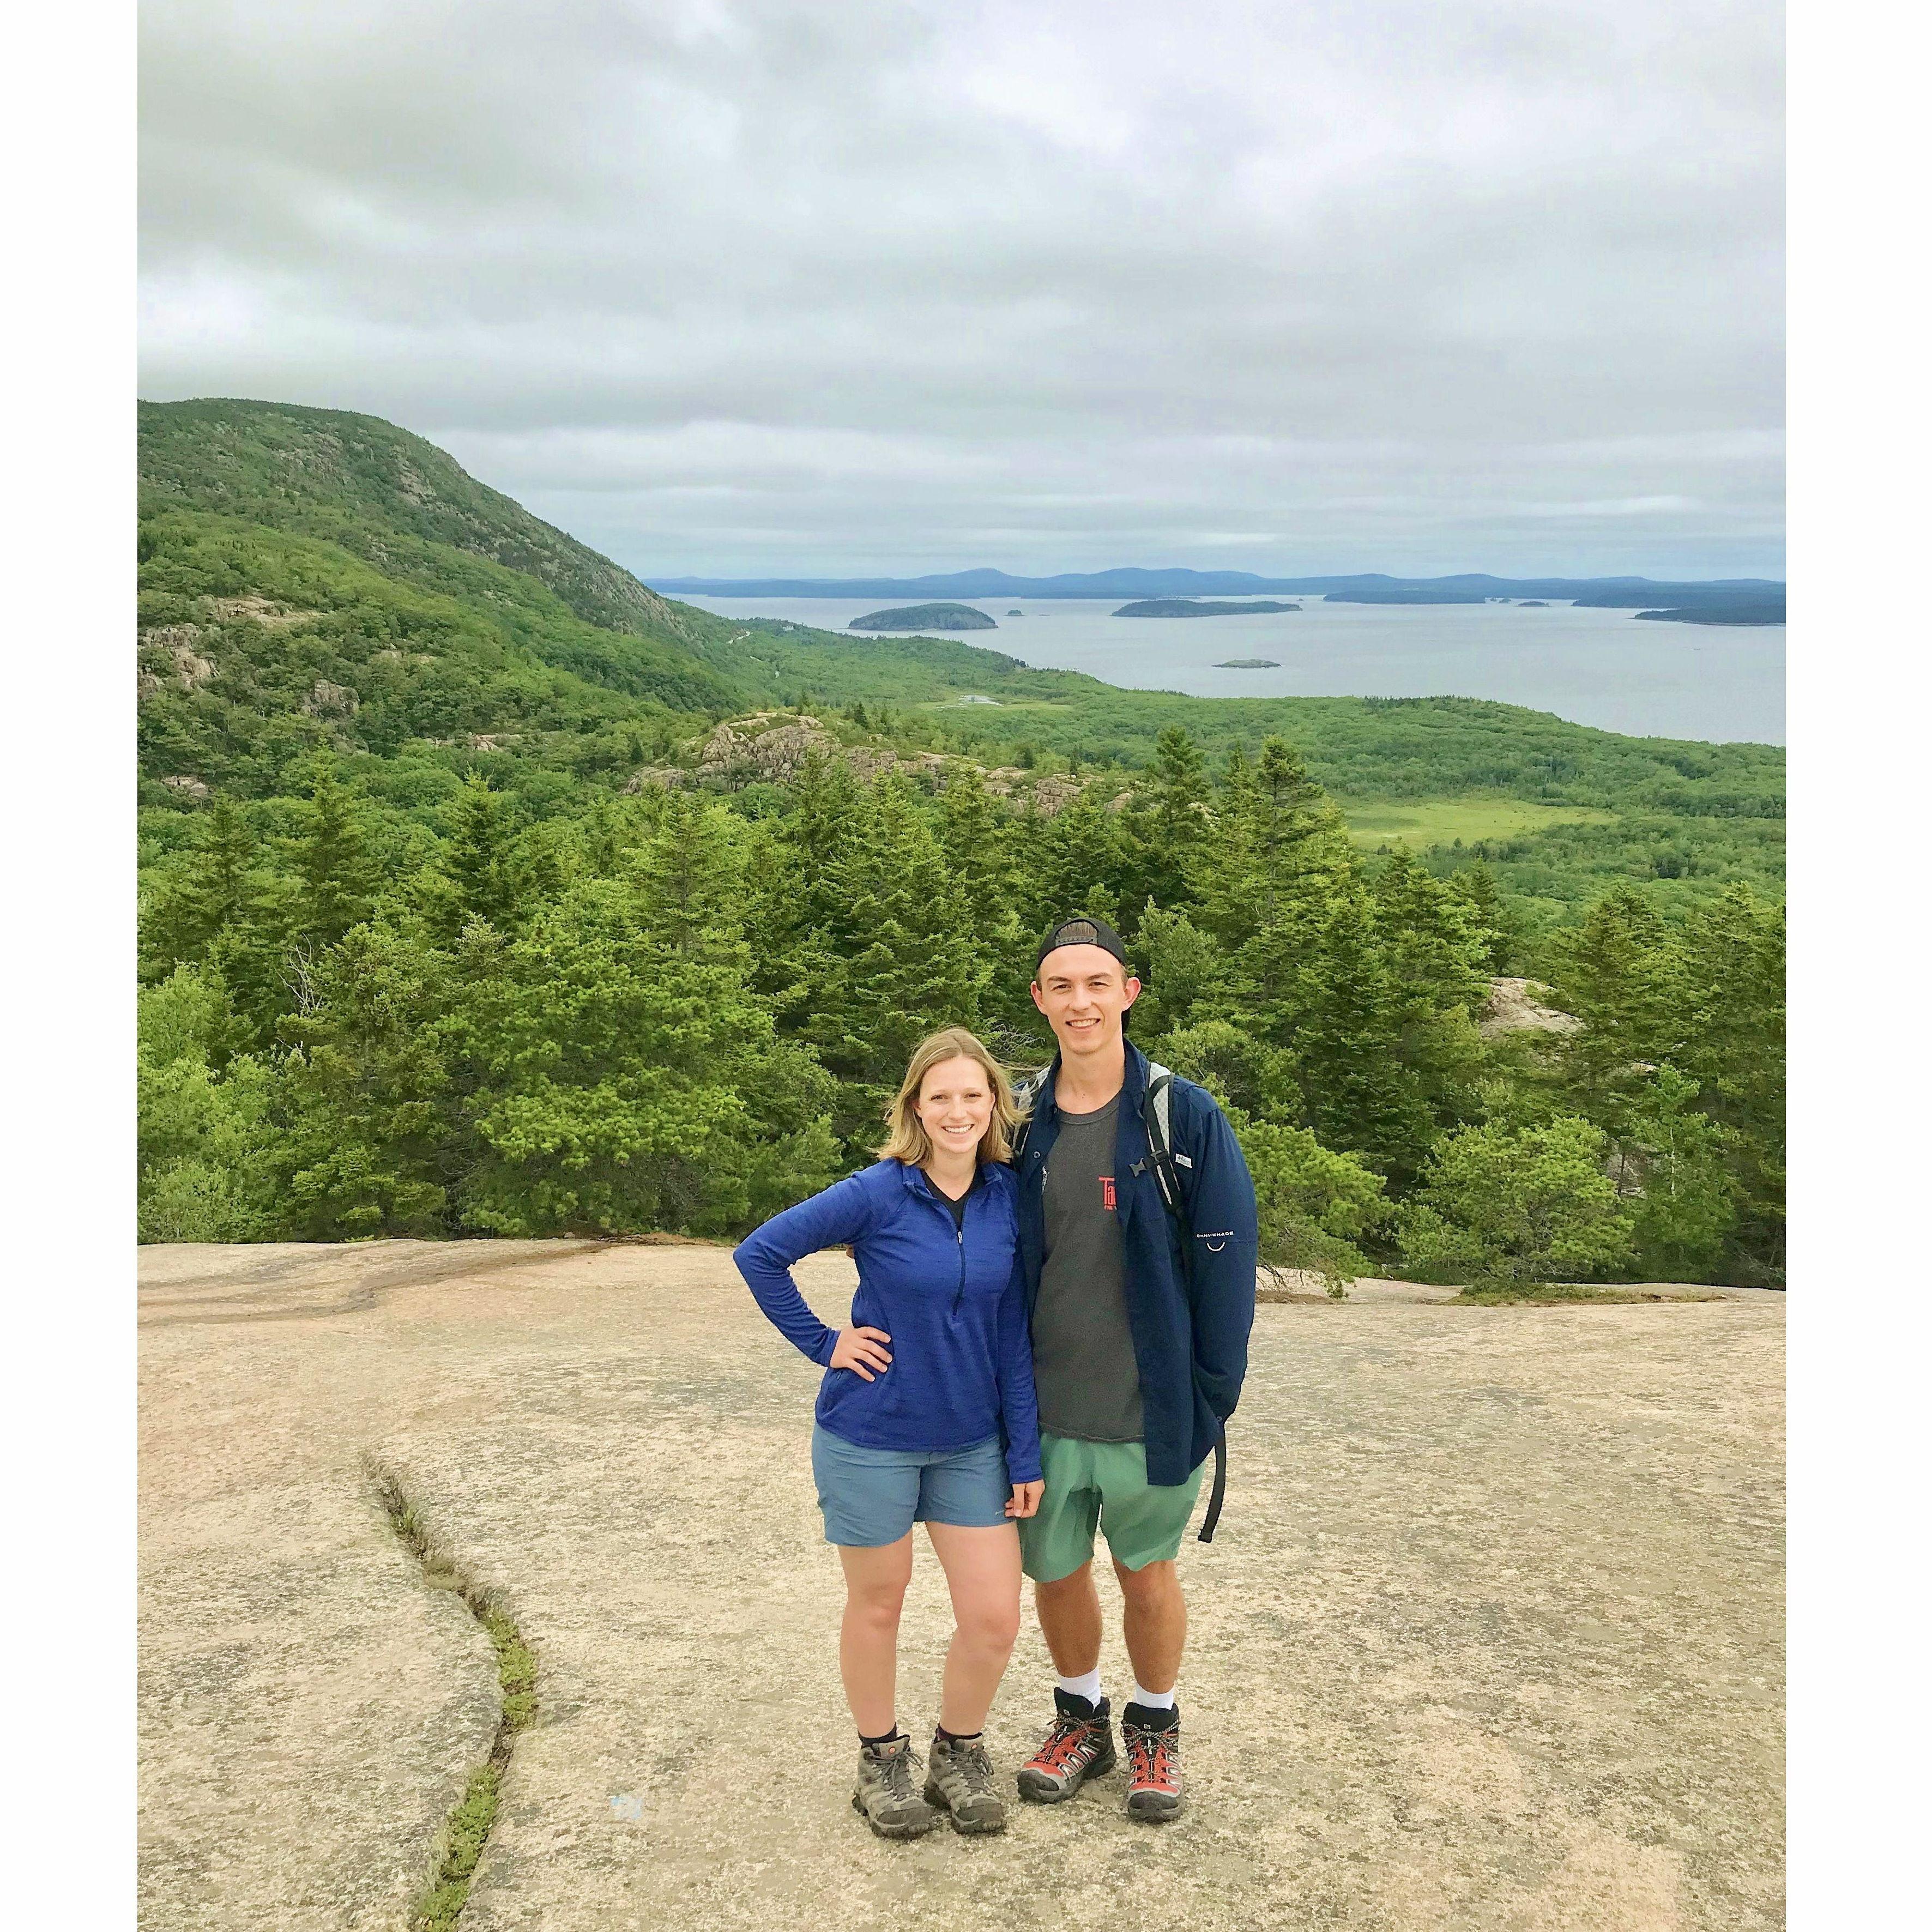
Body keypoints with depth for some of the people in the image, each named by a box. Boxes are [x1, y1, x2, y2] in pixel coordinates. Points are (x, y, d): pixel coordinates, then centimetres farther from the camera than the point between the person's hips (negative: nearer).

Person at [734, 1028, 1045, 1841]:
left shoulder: (1010, 1198, -6)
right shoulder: (878, 1195, -17)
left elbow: (1015, 1333, -1)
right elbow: (759, 1254, -10)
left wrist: (1025, 1453, -1)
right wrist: (824, 1343, -11)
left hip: (970, 1441, 3)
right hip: (871, 1438, -3)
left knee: (994, 1619, 4)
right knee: (877, 1606, 14)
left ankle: (958, 1756, 31)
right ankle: (881, 1760, 37)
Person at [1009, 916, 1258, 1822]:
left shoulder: (1185, 1117, -11)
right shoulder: (1021, 1122, 0)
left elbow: (1226, 1256, -9)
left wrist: (1213, 1393, -10)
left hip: (1149, 1410, -3)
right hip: (1044, 1409, 3)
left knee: (1148, 1577, 13)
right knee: (1055, 1572, 16)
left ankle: (1156, 1726, 39)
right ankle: (1081, 1719, 41)